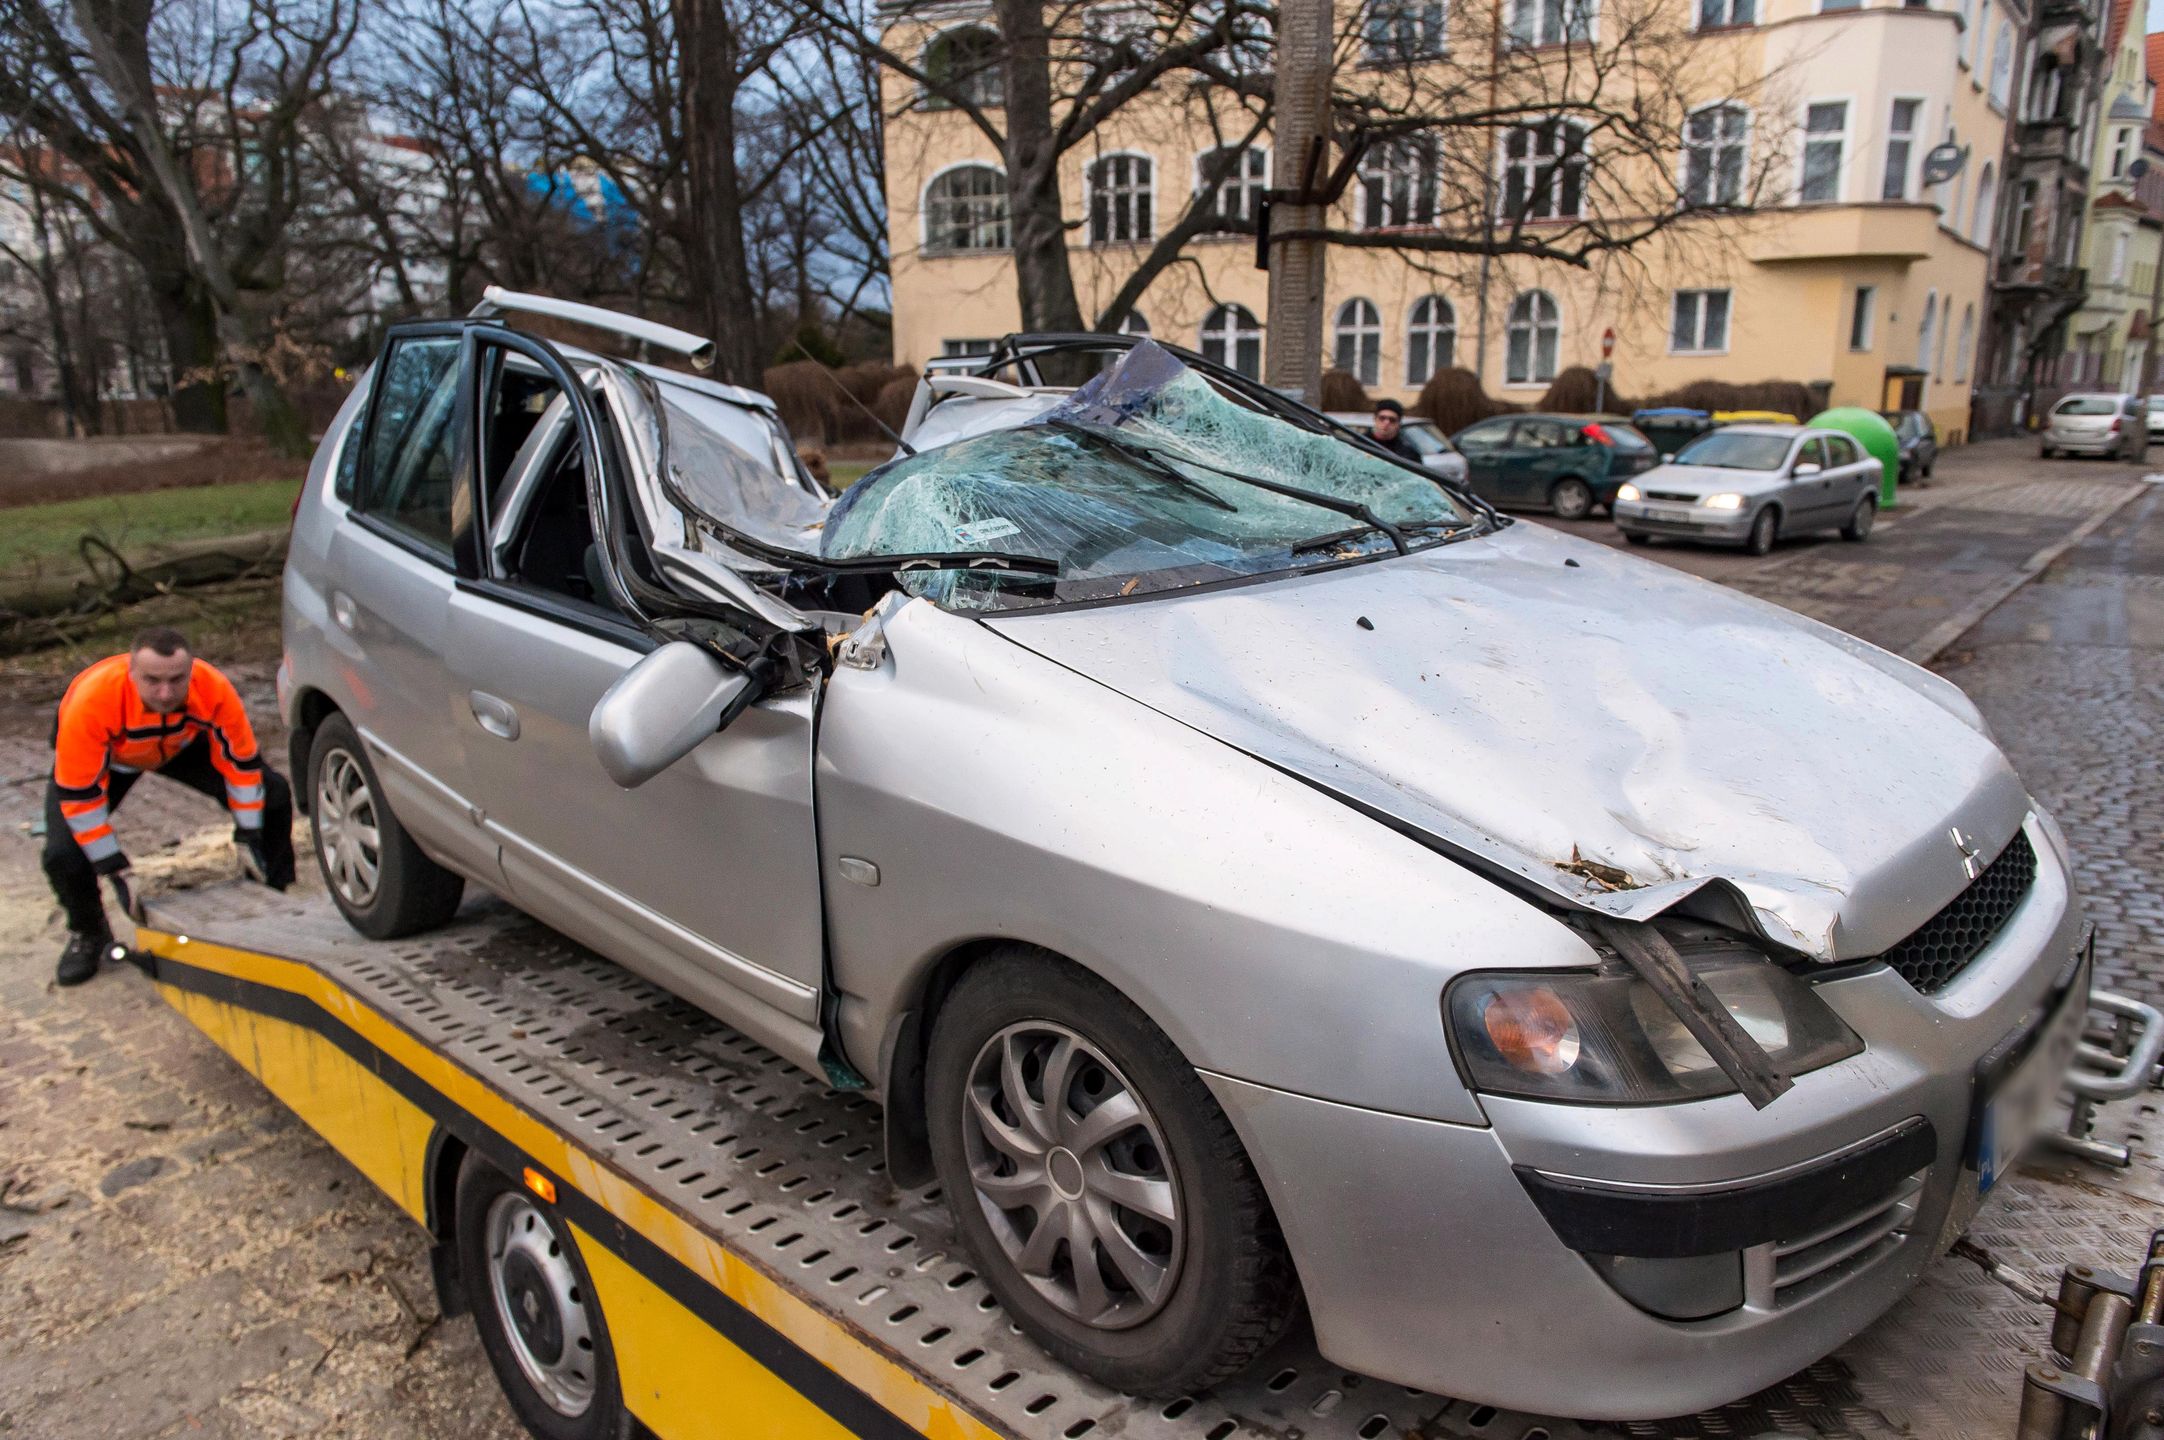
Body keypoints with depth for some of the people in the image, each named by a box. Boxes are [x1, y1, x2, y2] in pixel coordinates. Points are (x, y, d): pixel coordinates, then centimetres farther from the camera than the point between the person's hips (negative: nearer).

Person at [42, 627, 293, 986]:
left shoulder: (214, 690, -36)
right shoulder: (91, 703, -41)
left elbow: (241, 763, -21)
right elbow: (79, 795, -32)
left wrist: (249, 837, -18)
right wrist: (113, 866, -28)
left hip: (183, 744, 2)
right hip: (106, 757, -2)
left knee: (273, 795, -12)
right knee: (63, 855, -21)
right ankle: (88, 935, 13)